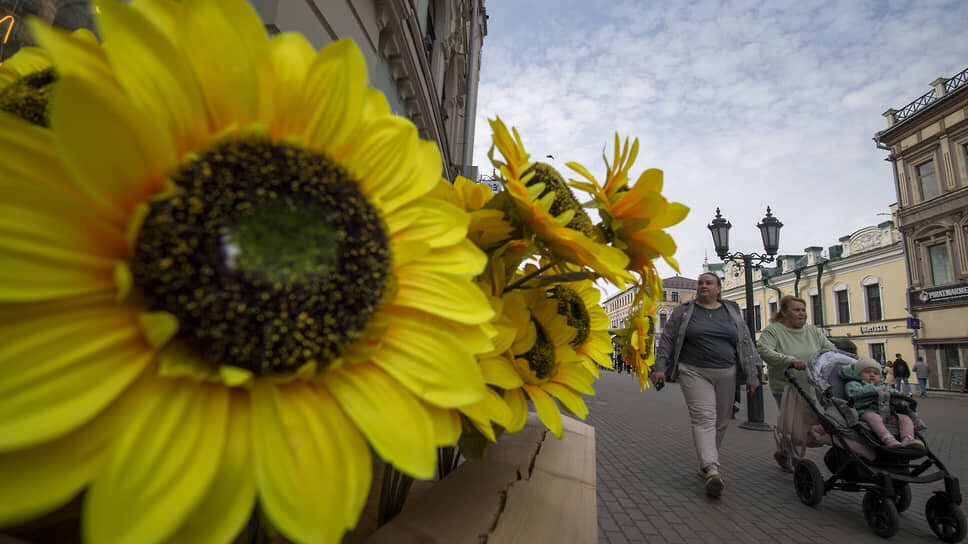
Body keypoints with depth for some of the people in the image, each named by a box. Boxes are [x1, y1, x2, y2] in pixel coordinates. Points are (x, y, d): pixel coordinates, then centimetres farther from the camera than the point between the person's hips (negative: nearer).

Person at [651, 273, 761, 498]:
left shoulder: (732, 312, 10)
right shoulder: (683, 311, 3)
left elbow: (745, 343, 10)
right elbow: (667, 339, 2)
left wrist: (751, 375, 5)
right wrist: (659, 367, -5)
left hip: (726, 374, 3)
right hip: (694, 373, -3)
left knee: (720, 422, 8)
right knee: (703, 418, -13)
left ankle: (705, 464, 23)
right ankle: (712, 470, -20)